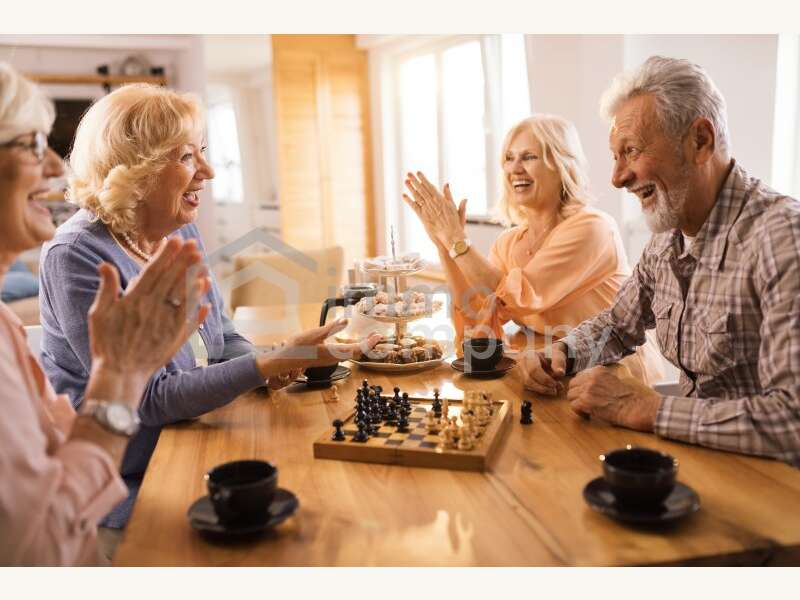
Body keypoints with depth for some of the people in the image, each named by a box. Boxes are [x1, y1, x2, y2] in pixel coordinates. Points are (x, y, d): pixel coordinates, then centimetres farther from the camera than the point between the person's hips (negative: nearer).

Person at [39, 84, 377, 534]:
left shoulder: (182, 232, 2)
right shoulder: (78, 257, -20)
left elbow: (224, 337, 11)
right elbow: (151, 400, -23)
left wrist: (271, 364, -12)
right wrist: (277, 362, -29)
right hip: (122, 485, -6)